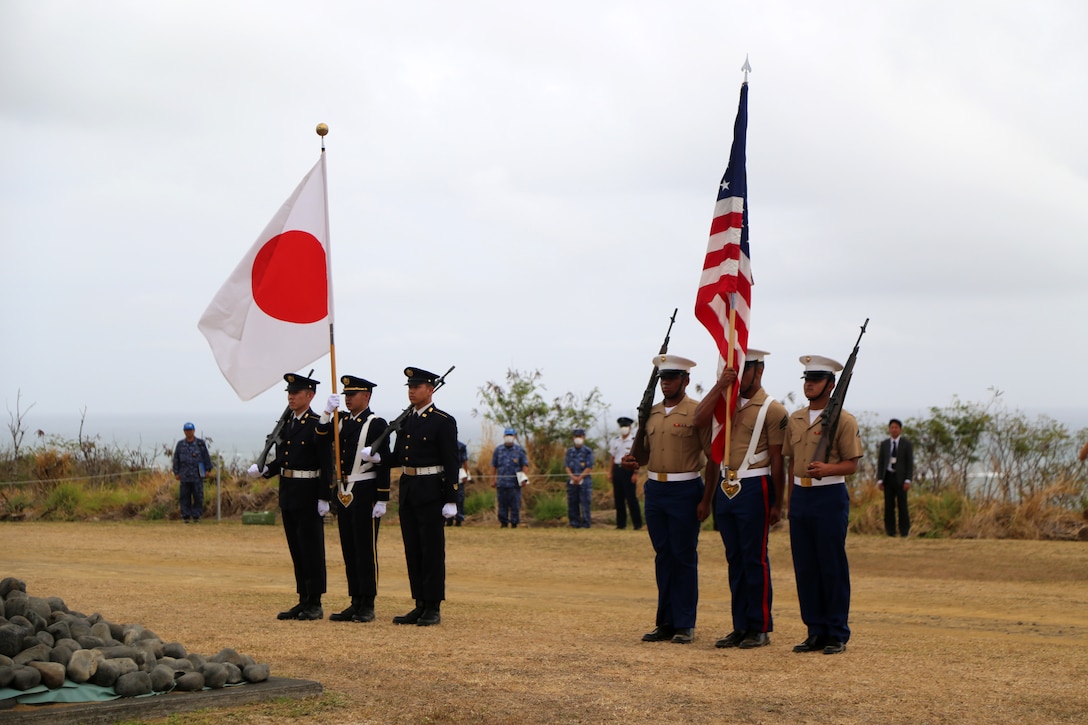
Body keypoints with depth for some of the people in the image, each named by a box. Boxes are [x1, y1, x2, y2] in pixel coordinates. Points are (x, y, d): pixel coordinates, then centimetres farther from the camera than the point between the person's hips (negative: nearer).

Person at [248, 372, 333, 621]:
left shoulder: (318, 425, -10)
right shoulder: (285, 425, 14)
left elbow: (326, 465, -13)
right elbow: (281, 460, 16)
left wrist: (324, 498, -17)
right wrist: (264, 470, -2)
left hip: (308, 496, -8)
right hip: (287, 495, 8)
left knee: (312, 549, -3)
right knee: (296, 550, 11)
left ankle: (315, 603, 3)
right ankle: (304, 601, 17)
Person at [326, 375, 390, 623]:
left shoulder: (377, 424, -6)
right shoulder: (342, 420, 14)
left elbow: (384, 463, -9)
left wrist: (382, 500, -13)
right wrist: (327, 412, -7)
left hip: (365, 493, -7)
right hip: (343, 492, 7)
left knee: (366, 550, -3)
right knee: (349, 551, 9)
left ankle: (367, 605, 2)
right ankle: (355, 603, 15)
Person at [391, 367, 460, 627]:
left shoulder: (443, 422, -7)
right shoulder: (405, 420, 14)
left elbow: (451, 463, -10)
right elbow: (398, 457, 17)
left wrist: (451, 500, -13)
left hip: (431, 492, -7)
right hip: (407, 490, 7)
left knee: (432, 551, -2)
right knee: (413, 551, 9)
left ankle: (433, 608, 3)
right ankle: (420, 606, 15)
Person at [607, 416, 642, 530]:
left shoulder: (634, 441, -3)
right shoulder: (615, 441, 12)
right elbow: (613, 458, 15)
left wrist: (635, 474, -11)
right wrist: (610, 473, 11)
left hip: (628, 469, -5)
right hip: (617, 469, 5)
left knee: (631, 498, -6)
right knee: (618, 498, 7)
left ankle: (637, 524, 0)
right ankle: (621, 524, 14)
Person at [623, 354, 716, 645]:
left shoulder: (698, 412, -6)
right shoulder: (651, 413, 12)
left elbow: (712, 457, -8)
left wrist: (708, 498, -13)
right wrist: (632, 461, -3)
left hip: (685, 491, -6)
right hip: (655, 490, 6)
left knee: (684, 557, -1)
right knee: (663, 556, 9)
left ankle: (685, 624, 6)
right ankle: (666, 622, 15)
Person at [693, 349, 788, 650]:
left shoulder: (772, 409, -6)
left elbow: (777, 459, -7)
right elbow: (699, 420, -5)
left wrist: (777, 504, -9)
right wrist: (719, 386, -11)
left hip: (754, 489, -6)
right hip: (725, 488, 6)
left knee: (755, 559, -2)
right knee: (734, 560, 9)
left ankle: (760, 628, 5)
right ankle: (740, 627, 15)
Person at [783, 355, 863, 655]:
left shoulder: (843, 420, -5)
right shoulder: (795, 420, 13)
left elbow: (852, 464, -8)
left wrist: (827, 468, -27)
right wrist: (792, 497, 13)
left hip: (830, 497, -6)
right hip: (800, 496, 6)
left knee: (833, 566, -2)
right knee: (805, 567, 7)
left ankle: (837, 634, 5)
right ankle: (816, 632, 14)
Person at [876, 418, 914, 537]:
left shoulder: (907, 444, 2)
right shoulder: (884, 444, 10)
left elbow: (910, 463, -1)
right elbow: (880, 462, 10)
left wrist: (908, 480, -10)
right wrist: (879, 480, 1)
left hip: (900, 478, -3)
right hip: (888, 477, 3)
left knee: (902, 505, -4)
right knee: (889, 505, 0)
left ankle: (904, 531, 0)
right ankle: (890, 531, 3)